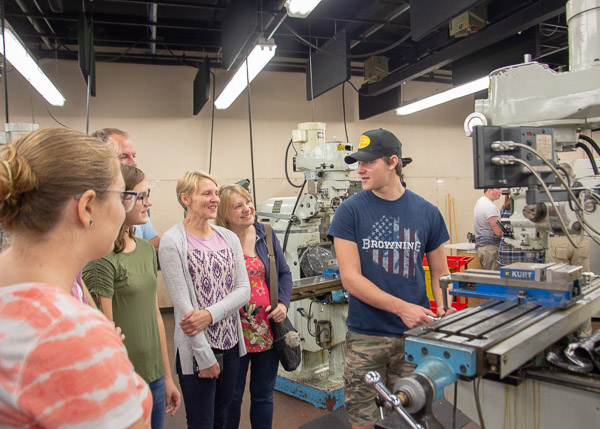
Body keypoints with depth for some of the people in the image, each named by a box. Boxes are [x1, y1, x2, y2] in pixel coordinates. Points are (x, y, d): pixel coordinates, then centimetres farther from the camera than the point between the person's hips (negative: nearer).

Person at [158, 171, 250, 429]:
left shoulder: (229, 238, 5)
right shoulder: (172, 241, -11)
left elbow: (244, 290, -1)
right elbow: (183, 304, -15)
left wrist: (210, 314, -17)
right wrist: (205, 356, -14)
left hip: (230, 343, 5)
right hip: (196, 349, -5)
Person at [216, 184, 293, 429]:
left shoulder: (266, 234, 1)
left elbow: (284, 273, 9)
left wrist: (283, 303, -5)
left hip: (269, 329, 4)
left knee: (263, 395, 20)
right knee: (232, 397, 16)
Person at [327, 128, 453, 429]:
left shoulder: (427, 212, 2)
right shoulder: (350, 211, -6)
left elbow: (440, 272, 9)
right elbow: (350, 278, -11)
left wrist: (444, 309, -10)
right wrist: (401, 307, -21)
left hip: (414, 334, 2)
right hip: (366, 335, -1)